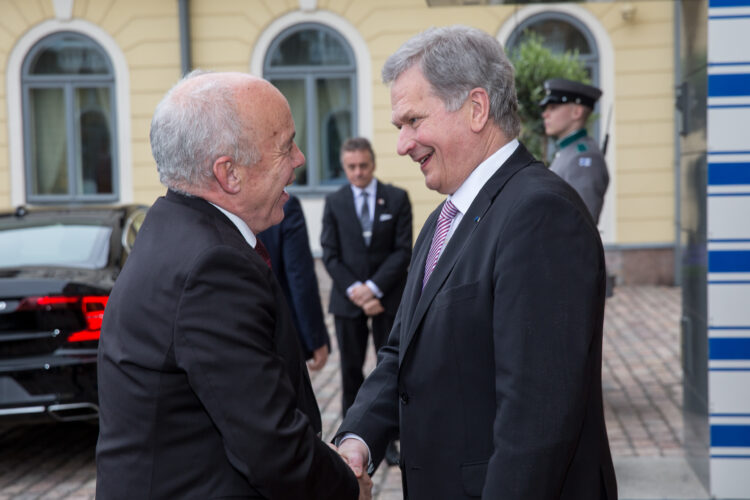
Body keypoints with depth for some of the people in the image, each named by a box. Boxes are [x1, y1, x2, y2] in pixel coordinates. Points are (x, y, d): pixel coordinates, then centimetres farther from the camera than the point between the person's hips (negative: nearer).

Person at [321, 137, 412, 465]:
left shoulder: (397, 198, 1)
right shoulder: (334, 202, 5)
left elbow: (403, 251, -4)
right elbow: (330, 255, 1)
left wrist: (374, 287, -14)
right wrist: (354, 290, -12)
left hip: (388, 298, -1)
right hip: (347, 301, 1)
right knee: (351, 371, 6)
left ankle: (388, 438, 10)